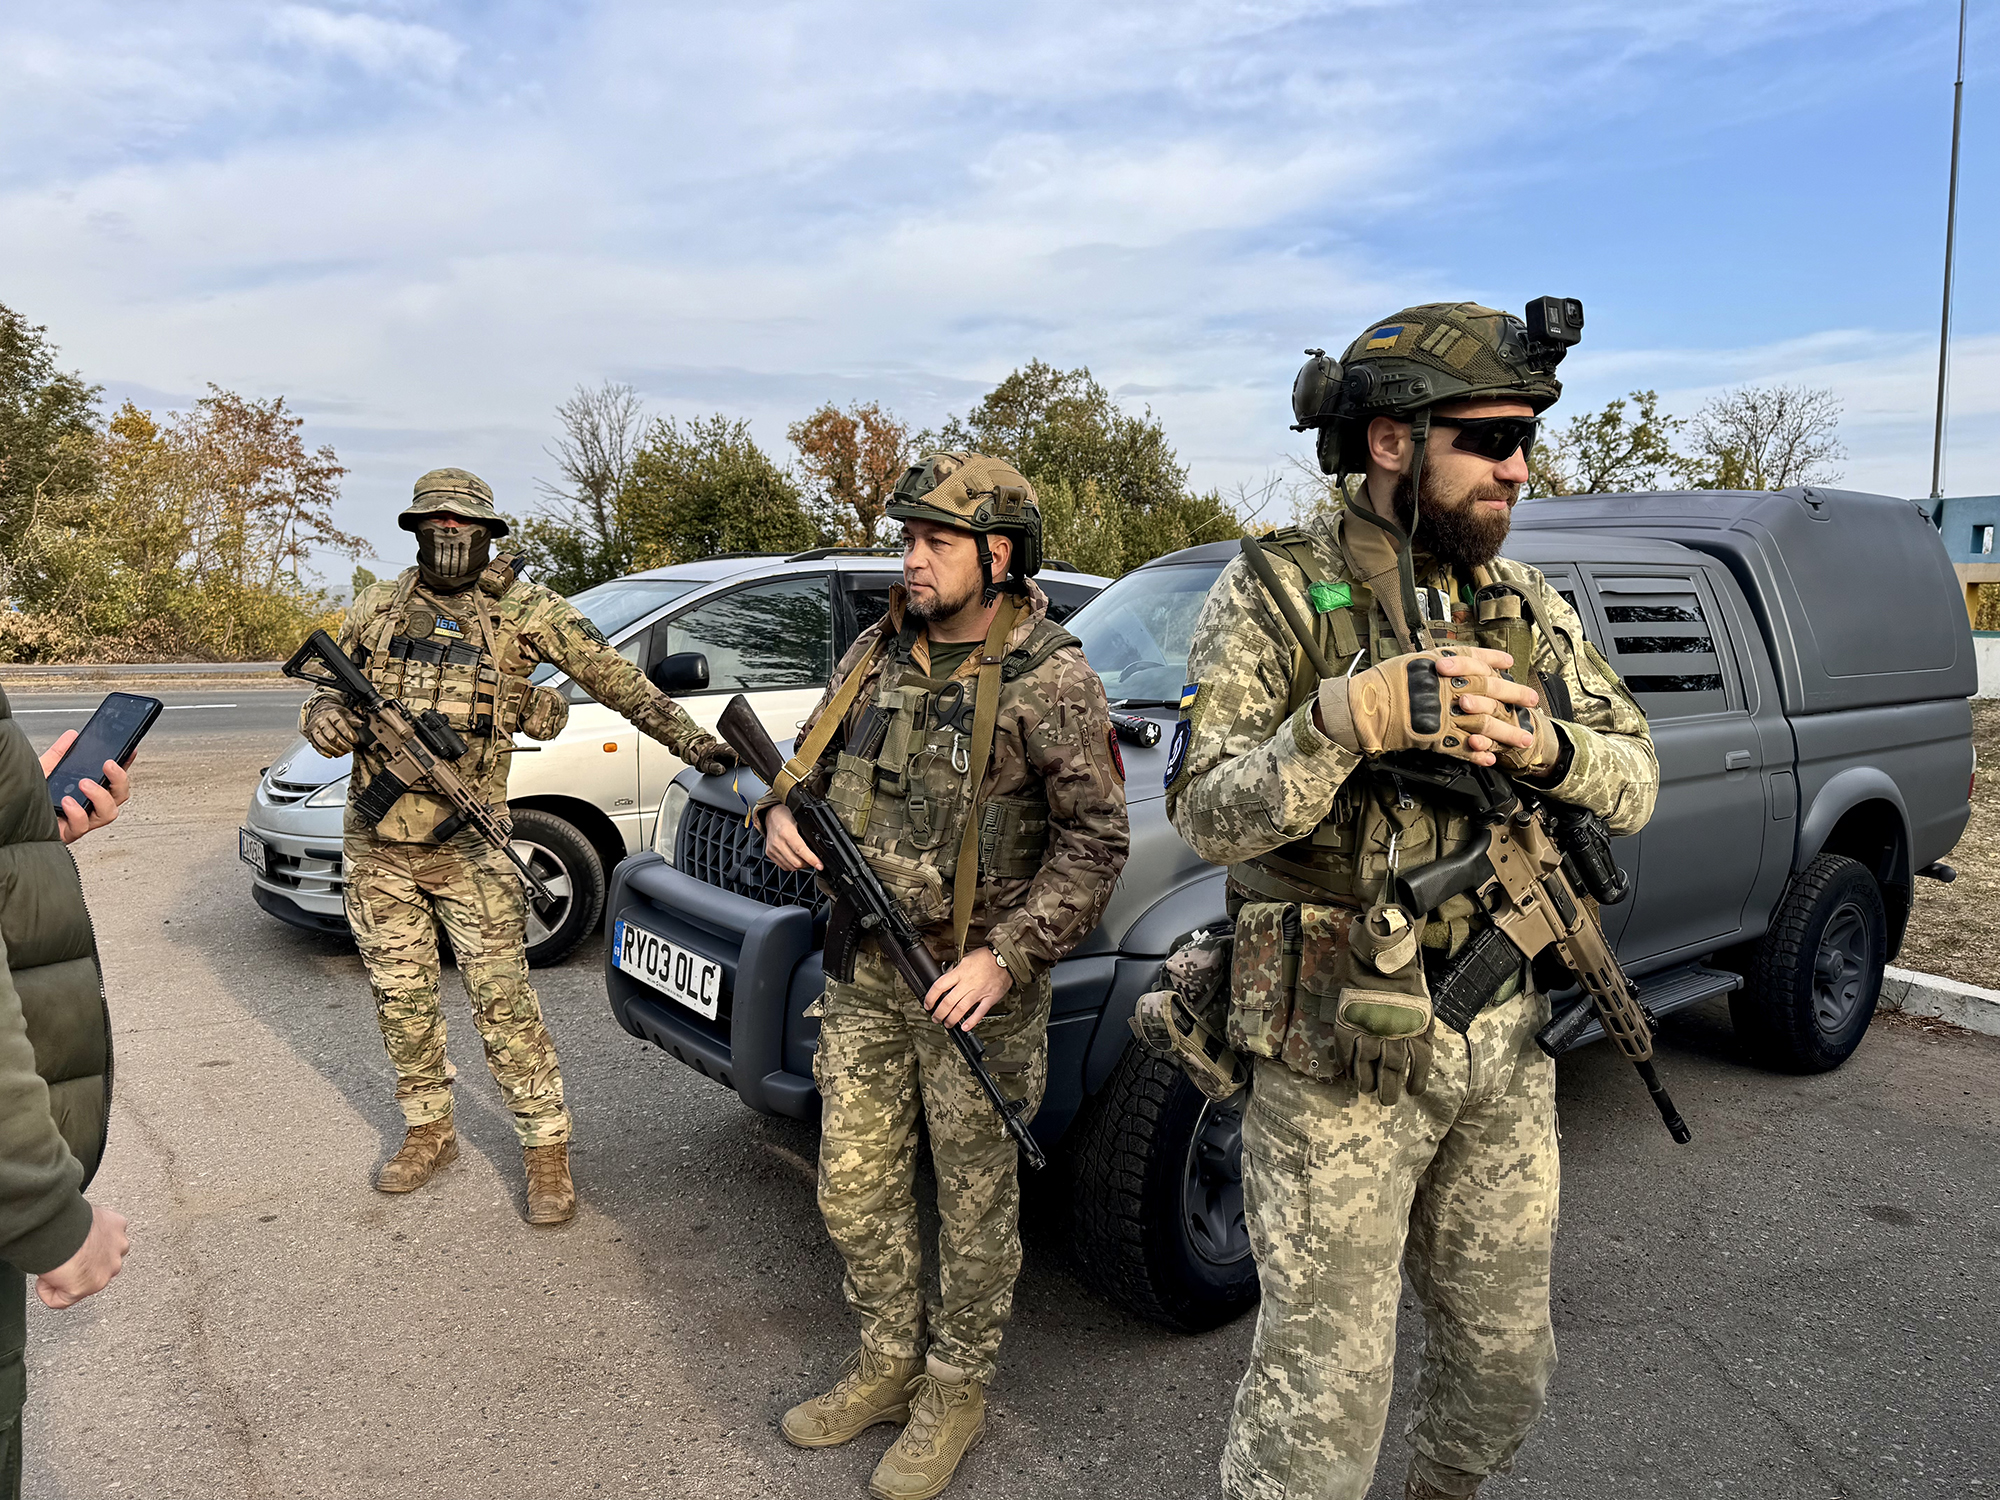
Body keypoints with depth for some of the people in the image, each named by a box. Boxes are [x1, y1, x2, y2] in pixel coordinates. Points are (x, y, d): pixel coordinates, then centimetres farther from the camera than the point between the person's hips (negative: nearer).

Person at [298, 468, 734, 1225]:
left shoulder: (524, 609, -3)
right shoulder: (377, 608, 6)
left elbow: (616, 677, -4)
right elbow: (326, 692, 15)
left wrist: (692, 740, -10)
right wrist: (324, 717, -10)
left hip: (466, 846, -4)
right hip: (377, 845, 4)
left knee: (502, 997, -4)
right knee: (402, 997, 14)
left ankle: (546, 1148, 8)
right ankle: (429, 1131, 33)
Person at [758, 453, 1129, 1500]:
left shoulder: (1049, 679, -12)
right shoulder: (878, 653, 5)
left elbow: (1095, 841, -13)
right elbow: (812, 757, 17)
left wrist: (1005, 957, -21)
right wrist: (781, 813, -6)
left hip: (975, 983, -6)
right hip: (863, 975, 6)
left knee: (976, 1200, 10)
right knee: (853, 1189, 15)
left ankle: (956, 1391, 31)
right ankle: (889, 1363, 38)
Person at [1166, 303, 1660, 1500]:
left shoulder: (1530, 607, 7)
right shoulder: (1276, 594, -10)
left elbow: (1635, 782, 5)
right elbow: (1207, 814, -16)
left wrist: (1544, 745, -16)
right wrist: (1351, 719, -30)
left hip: (1506, 1038, 6)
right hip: (1341, 1052, -6)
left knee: (1508, 1360, 21)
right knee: (1327, 1389, 4)